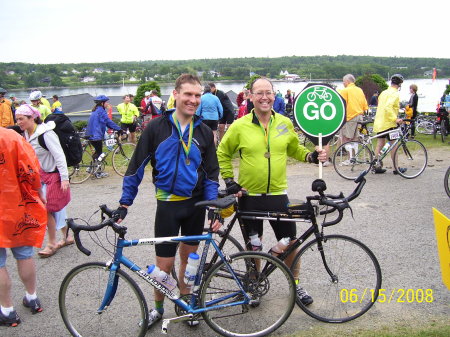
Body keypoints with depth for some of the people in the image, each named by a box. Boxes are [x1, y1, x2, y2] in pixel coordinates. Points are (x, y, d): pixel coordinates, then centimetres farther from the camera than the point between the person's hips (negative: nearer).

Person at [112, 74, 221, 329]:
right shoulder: (156, 128, -6)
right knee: (165, 264, 2)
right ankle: (158, 308, 27)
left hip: (196, 204, 2)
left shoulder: (204, 132, 1)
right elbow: (137, 166, -3)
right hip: (168, 204, -2)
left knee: (188, 256, 14)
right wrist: (124, 203, -6)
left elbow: (211, 173, 5)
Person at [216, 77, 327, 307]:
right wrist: (229, 180, -3)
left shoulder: (284, 123, 1)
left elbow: (294, 149, 17)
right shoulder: (239, 126, -7)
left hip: (278, 195, 2)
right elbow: (222, 154, 5)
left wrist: (312, 156, -1)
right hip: (249, 196, -2)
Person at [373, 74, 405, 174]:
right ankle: (396, 168, 7)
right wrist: (395, 119, -29)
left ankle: (377, 166, 10)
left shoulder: (384, 92, 14)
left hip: (379, 122, 8)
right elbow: (388, 107, -27)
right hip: (389, 123, -8)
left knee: (380, 144, 10)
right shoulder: (395, 94, -12)